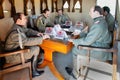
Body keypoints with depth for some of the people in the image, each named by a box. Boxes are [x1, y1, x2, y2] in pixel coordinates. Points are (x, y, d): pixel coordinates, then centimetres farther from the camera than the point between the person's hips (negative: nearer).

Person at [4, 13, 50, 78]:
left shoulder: (20, 26, -2)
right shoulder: (15, 33, -31)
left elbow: (28, 31, 14)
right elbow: (28, 41, -36)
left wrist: (37, 33, -4)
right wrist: (42, 38, -28)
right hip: (13, 56, -10)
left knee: (34, 45, 7)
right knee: (36, 49, -15)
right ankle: (34, 72, -3)